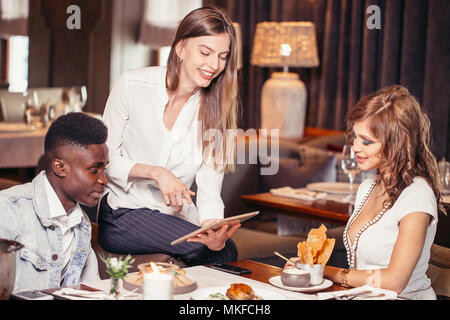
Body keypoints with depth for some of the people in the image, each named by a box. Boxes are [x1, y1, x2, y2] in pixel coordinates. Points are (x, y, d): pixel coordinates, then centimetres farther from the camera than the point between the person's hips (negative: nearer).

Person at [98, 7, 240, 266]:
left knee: (222, 245, -28)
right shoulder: (133, 85, -8)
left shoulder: (215, 109, -1)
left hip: (179, 215, 4)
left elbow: (209, 193, -6)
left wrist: (213, 227, -29)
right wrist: (155, 172, -20)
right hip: (125, 213, -4)